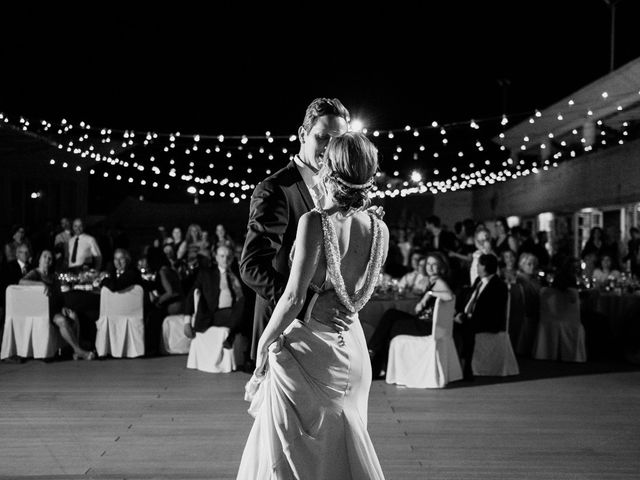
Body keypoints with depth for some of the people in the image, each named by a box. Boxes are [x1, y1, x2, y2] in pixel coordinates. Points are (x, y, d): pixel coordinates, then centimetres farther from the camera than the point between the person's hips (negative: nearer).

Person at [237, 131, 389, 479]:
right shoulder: (379, 229, -3)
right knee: (343, 446, 20)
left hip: (307, 343, -5)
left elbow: (293, 297, -19)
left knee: (292, 451, 9)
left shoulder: (314, 222, -20)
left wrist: (264, 342, -8)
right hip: (352, 345, 6)